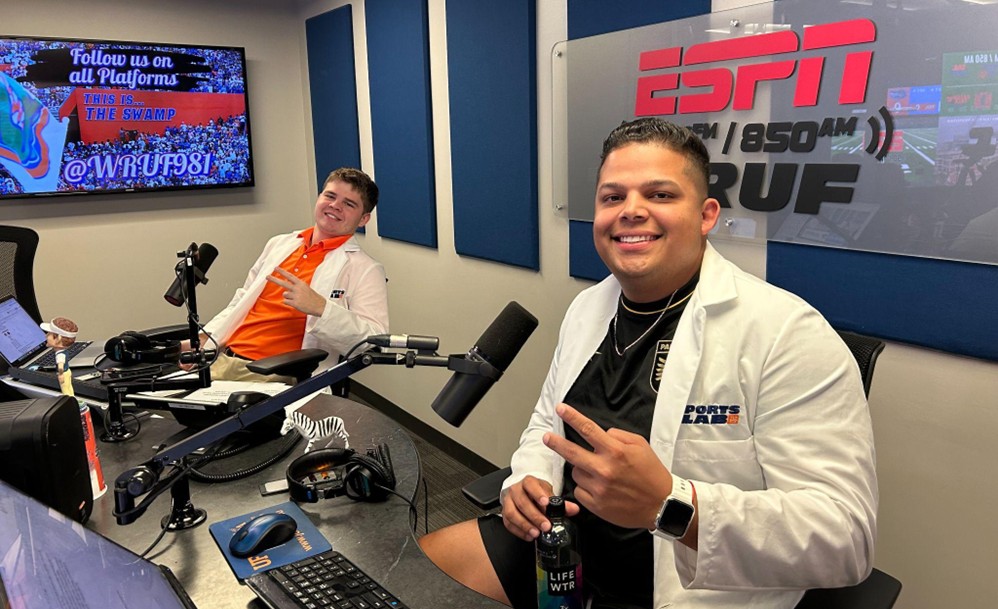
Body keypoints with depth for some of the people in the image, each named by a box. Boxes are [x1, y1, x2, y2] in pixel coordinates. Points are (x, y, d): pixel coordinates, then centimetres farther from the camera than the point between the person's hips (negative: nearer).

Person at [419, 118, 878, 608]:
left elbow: (846, 537, -23)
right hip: (562, 544, 7)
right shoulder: (588, 307, 3)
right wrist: (529, 482, -6)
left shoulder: (789, 334, -19)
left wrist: (671, 503, -36)